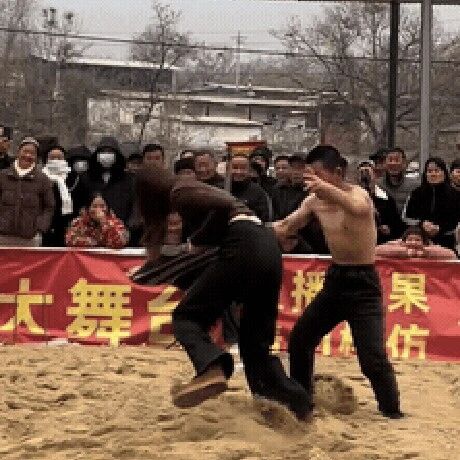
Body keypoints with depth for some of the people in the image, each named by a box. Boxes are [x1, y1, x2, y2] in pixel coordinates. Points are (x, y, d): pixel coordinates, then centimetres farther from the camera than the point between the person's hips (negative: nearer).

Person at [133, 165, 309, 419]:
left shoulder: (180, 192, 3)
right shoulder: (194, 189, 31)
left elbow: (224, 205, -14)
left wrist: (198, 241, -3)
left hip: (244, 249, -9)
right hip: (269, 248, 9)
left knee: (187, 315, -5)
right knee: (255, 343, 13)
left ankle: (212, 369, -33)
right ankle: (295, 404, 3)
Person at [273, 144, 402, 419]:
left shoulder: (358, 194, -18)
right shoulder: (314, 201, 4)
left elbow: (358, 208, -44)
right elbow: (285, 229, 14)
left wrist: (325, 187, -53)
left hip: (363, 282, -8)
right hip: (335, 278, 8)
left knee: (372, 356, -16)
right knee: (300, 338, 14)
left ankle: (392, 412, -2)